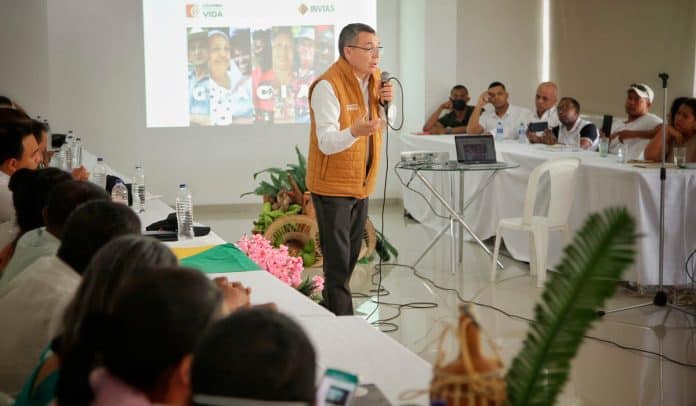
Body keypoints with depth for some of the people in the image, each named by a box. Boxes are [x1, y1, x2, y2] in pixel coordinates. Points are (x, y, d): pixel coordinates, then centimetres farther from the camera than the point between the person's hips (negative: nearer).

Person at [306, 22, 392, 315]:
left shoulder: (375, 78, 4)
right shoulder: (327, 86, -21)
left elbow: (387, 124, 16)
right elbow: (327, 142, -27)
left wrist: (386, 103, -5)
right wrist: (355, 132, -47)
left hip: (361, 184, 8)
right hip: (332, 185, -8)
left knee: (350, 259, 16)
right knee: (337, 263, -6)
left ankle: (331, 312, 28)